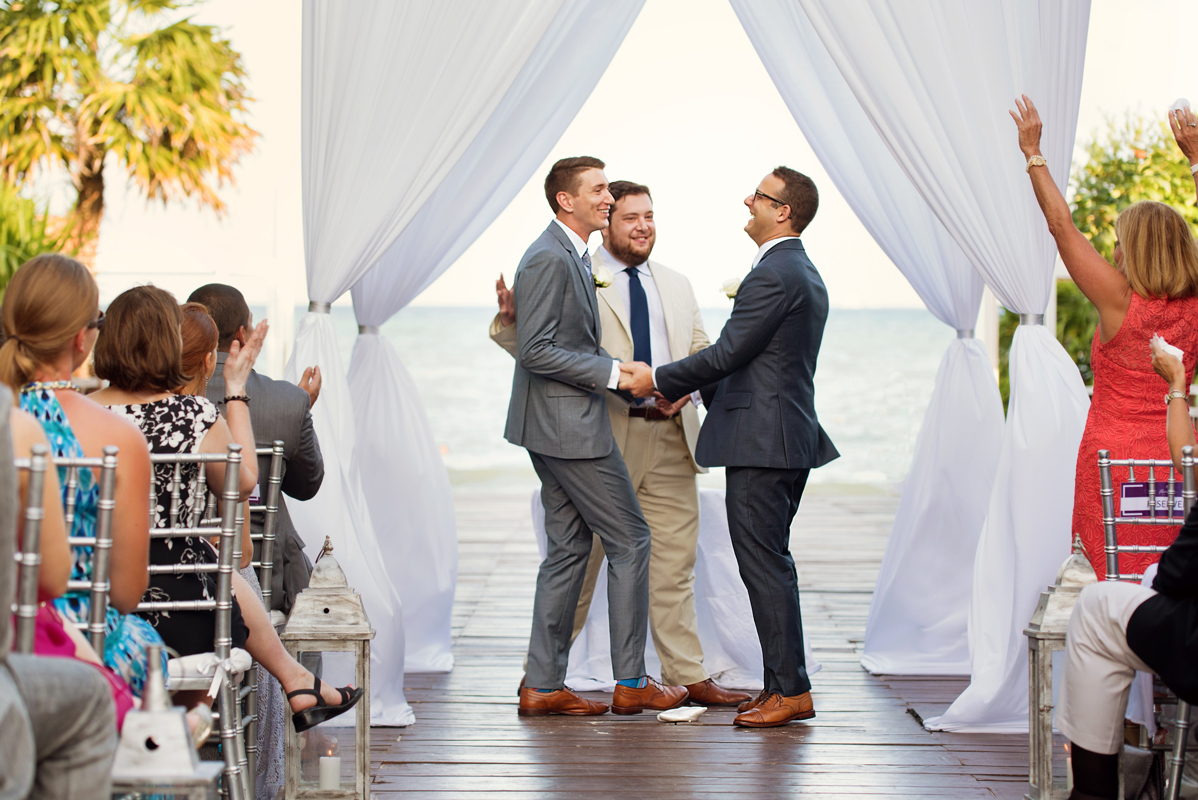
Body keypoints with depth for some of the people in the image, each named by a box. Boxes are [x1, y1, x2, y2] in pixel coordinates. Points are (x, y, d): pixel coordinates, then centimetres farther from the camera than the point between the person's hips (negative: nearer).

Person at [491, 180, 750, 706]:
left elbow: (701, 353, 16)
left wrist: (685, 387, -6)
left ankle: (688, 677, 15)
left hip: (671, 439, 5)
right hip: (605, 439, -4)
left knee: (673, 564, 8)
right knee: (579, 561, 3)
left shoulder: (678, 287, 17)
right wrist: (509, 318, -25)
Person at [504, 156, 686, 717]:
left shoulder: (573, 257, 16)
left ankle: (543, 685, 14)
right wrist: (612, 372, -19)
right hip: (568, 425, -10)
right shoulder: (549, 258, -17)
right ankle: (630, 682, 4)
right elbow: (535, 351, -22)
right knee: (629, 539, -3)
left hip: (558, 425, 10)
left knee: (569, 549, 11)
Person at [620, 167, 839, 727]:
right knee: (771, 564, 14)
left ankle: (791, 691, -3)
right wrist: (688, 387, 19)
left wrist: (659, 379, -5)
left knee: (764, 565, -6)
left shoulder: (773, 275, -15)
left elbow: (728, 351, -16)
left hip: (761, 443, -11)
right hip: (789, 437, 11)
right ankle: (782, 682, 19)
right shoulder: (803, 273, 18)